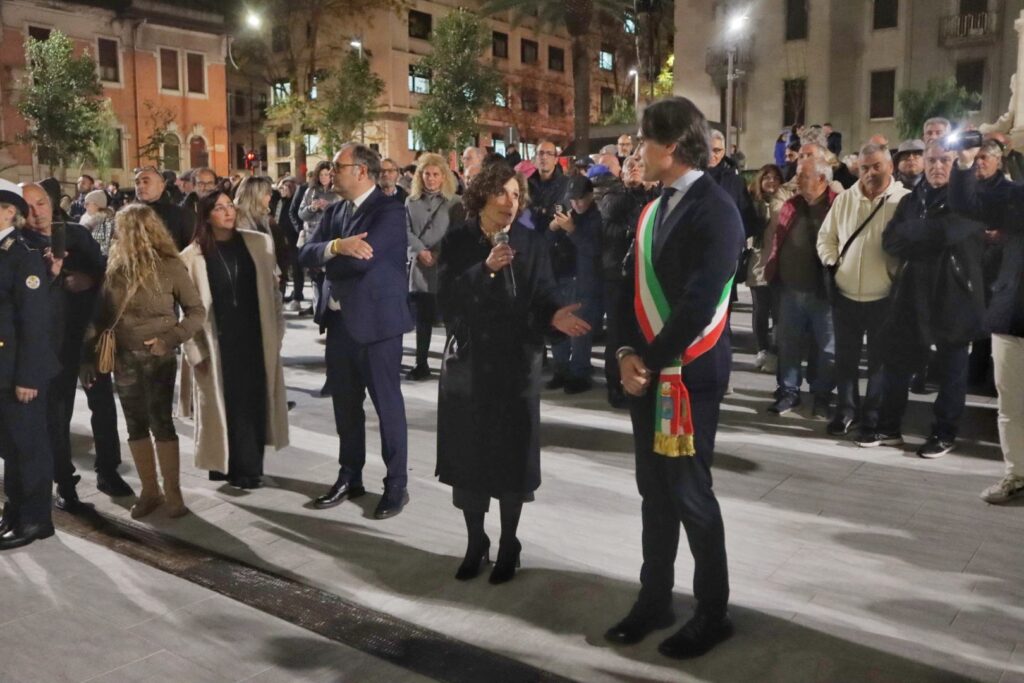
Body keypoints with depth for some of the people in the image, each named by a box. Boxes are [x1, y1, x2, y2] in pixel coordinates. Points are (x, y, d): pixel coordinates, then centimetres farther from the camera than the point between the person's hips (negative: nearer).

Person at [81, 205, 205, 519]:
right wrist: (88, 355, 3)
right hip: (124, 358, 4)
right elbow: (100, 314, 6)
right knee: (136, 425, 8)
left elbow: (196, 311, -6)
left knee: (161, 422, -3)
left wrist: (171, 339, -19)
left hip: (158, 358, -4)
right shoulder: (115, 266, 3)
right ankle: (149, 490, 18)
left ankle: (172, 491, 7)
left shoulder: (170, 266, -8)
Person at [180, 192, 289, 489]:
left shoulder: (259, 243, 3)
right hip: (219, 341, -2)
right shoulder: (193, 255, -3)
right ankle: (233, 465, 17)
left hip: (256, 337, 2)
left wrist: (277, 331, 3)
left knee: (256, 400, 8)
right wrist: (195, 349, -5)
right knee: (227, 403, 3)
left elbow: (272, 290, 7)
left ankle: (249, 466, 24)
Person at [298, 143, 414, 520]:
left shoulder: (390, 210, -12)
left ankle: (396, 484, 15)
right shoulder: (334, 211, 11)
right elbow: (305, 255, -1)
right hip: (338, 321, 7)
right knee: (345, 404, 15)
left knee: (387, 404, 3)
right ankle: (349, 477, 29)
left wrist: (326, 259, -5)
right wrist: (336, 246, -21)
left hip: (376, 320, -7)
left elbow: (362, 258, -24)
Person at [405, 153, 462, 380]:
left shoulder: (454, 202, 3)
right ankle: (421, 363, 14)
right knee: (422, 318, 8)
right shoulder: (411, 202, 12)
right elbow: (406, 230, 4)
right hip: (419, 266, 3)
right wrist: (420, 250, -11)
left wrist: (440, 253, -13)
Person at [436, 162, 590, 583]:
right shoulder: (456, 242, 0)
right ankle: (475, 543, 25)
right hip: (467, 362, 1)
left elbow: (542, 298, -6)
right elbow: (445, 298, -11)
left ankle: (508, 546, 22)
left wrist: (556, 316, -28)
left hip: (516, 364, -1)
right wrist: (486, 269, -23)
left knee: (511, 455, 4)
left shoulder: (531, 243, -1)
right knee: (468, 454, 7)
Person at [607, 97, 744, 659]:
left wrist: (654, 362, -12)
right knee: (654, 490, 15)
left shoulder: (715, 210, -12)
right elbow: (633, 285, 11)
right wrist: (627, 353, -3)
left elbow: (699, 303, -18)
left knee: (688, 493, 2)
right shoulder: (652, 210, 14)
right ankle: (654, 599, 30)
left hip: (689, 372, -7)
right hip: (645, 370, 7)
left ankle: (713, 611, 20)